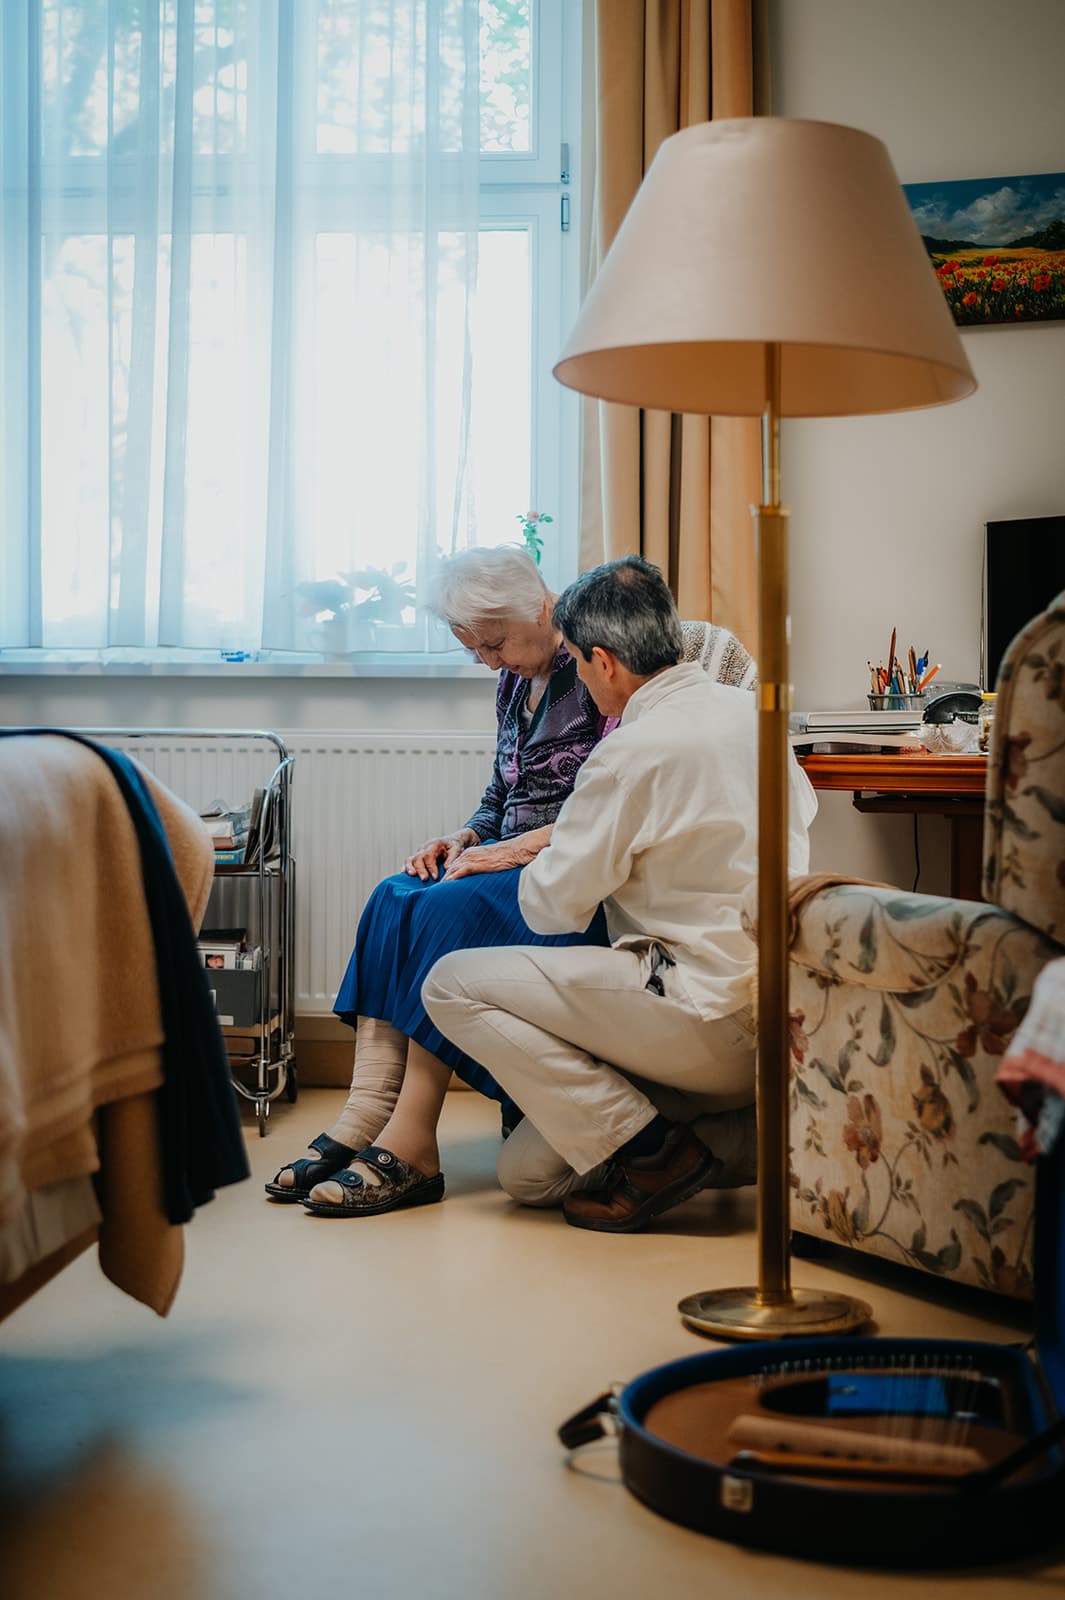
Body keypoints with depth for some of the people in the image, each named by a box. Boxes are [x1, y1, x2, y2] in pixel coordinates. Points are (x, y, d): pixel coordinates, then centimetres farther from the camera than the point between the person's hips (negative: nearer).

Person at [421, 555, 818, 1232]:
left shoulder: (633, 752, -17)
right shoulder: (749, 711, 9)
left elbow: (553, 908, -10)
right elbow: (802, 810, 29)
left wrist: (542, 859, 15)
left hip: (711, 1014, -9)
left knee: (453, 984, -5)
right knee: (527, 1173, 15)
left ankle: (650, 1149, -5)